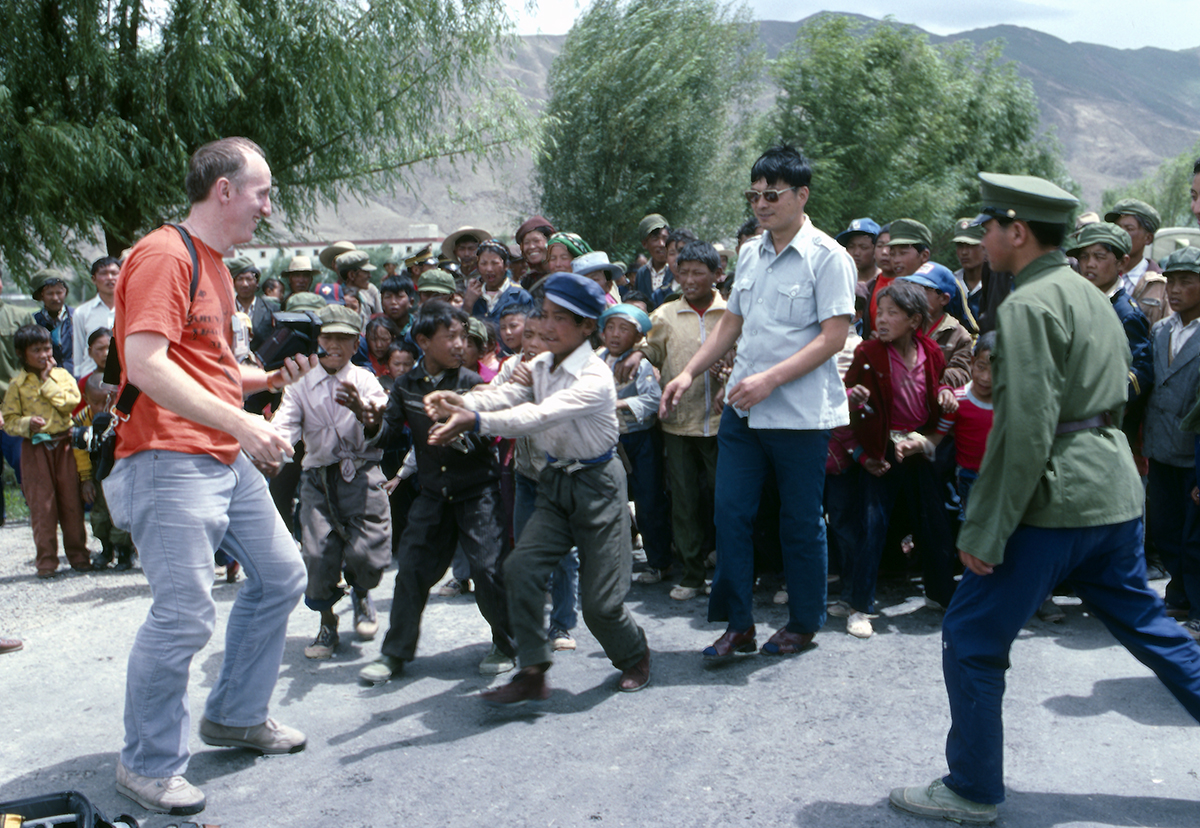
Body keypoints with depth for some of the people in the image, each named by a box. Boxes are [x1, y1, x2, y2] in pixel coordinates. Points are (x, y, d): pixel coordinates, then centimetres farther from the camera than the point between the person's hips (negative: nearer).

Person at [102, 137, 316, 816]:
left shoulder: (215, 265, 20)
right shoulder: (163, 256, -11)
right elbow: (145, 365, -22)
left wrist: (270, 379, 11)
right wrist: (238, 421, -25)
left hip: (228, 459, 10)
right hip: (171, 460, -10)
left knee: (282, 576, 14)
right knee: (185, 615, -9)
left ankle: (236, 715, 31)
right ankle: (148, 765, 10)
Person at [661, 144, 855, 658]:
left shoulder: (827, 256, -8)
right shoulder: (750, 254, 12)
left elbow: (833, 336, -14)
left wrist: (769, 379, -20)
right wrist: (688, 374, 9)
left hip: (801, 415, -6)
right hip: (742, 409, 6)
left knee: (800, 524, 7)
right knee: (730, 513, 4)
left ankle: (803, 624, 25)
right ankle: (738, 625, 17)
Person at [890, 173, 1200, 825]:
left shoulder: (1029, 305, -15)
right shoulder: (1092, 296, 15)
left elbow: (1025, 429, -22)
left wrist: (984, 531, -19)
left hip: (1055, 500, -10)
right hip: (1116, 494, 10)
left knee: (971, 639, 1)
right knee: (1144, 624, 22)